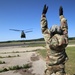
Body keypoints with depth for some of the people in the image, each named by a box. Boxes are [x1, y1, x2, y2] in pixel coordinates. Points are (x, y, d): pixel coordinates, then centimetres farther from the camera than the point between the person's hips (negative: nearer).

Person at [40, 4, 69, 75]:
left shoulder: (49, 40, -15)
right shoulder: (64, 40, -10)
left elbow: (44, 28, -6)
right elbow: (64, 28, 4)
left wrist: (43, 14, -1)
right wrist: (61, 15, 12)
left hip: (50, 66, -1)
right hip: (61, 66, 2)